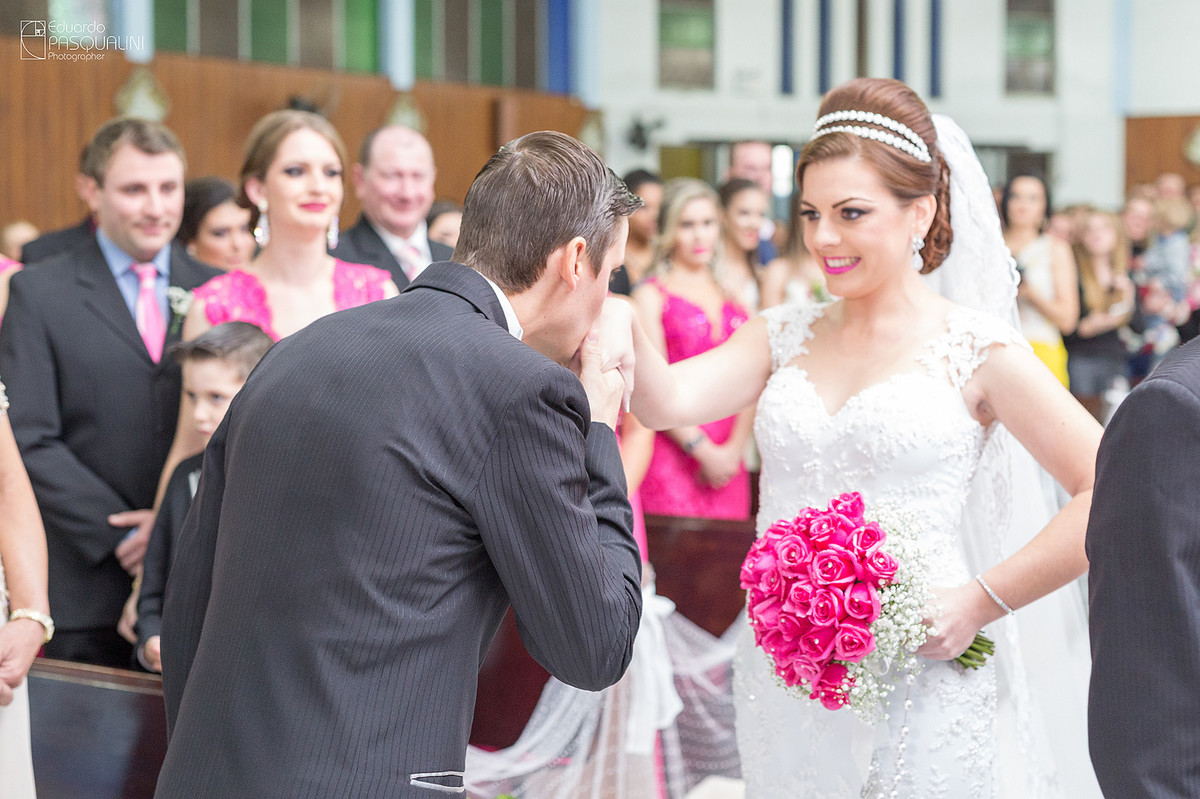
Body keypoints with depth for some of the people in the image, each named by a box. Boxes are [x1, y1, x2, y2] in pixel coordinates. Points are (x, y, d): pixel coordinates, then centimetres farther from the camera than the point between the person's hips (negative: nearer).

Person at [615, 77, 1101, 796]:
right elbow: (666, 402, -9)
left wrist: (983, 601, -11)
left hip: (920, 690, -4)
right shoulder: (782, 339, 8)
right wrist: (614, 312, -25)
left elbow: (1109, 491, -7)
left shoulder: (974, 349, -4)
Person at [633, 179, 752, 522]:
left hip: (728, 464, 4)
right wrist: (704, 451, -10)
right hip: (671, 454, -4)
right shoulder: (651, 294, 2)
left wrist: (735, 447, -3)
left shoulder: (731, 296, 16)